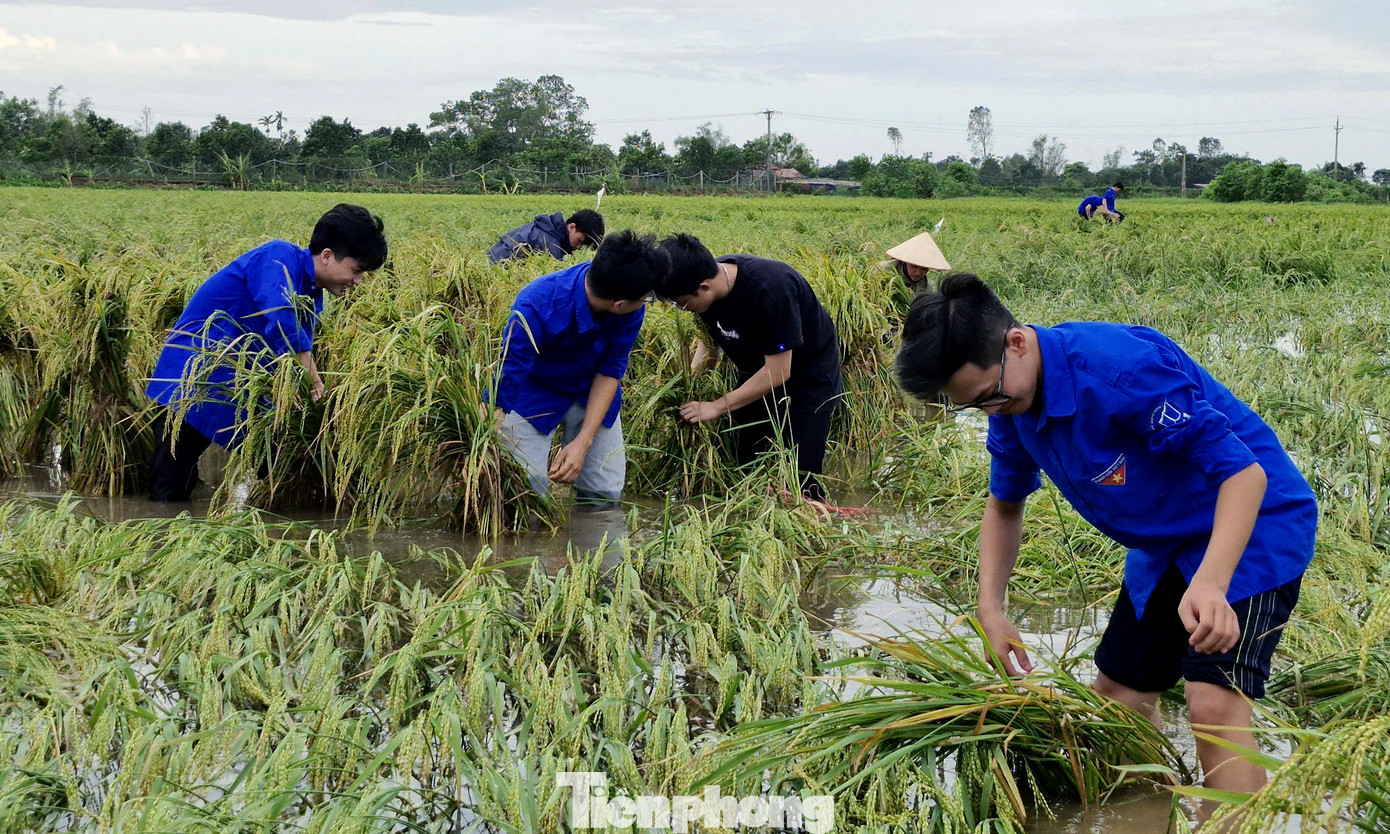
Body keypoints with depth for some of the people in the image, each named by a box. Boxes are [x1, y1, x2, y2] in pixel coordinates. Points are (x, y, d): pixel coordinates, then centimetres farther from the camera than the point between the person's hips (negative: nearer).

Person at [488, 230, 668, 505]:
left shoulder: (632, 307, -24)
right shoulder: (535, 307, -37)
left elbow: (610, 370, -12)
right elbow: (503, 395, -34)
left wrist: (583, 442, -21)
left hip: (592, 392, 4)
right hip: (532, 393, -4)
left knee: (606, 492, -4)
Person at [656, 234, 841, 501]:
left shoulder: (769, 290, -36)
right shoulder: (712, 276, -13)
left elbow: (778, 372, -30)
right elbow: (711, 338, 6)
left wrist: (717, 407, -24)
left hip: (808, 374, -7)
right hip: (757, 372, 7)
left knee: (802, 479, -13)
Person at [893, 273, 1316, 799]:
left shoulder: (1122, 367, -33)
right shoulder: (1011, 405, -6)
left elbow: (1244, 473, -32)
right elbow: (1005, 505, 13)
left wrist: (1210, 583, -46)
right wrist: (990, 610, 0)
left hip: (1250, 522, -9)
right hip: (1165, 547, 9)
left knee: (1215, 704, -24)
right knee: (1118, 695, 12)